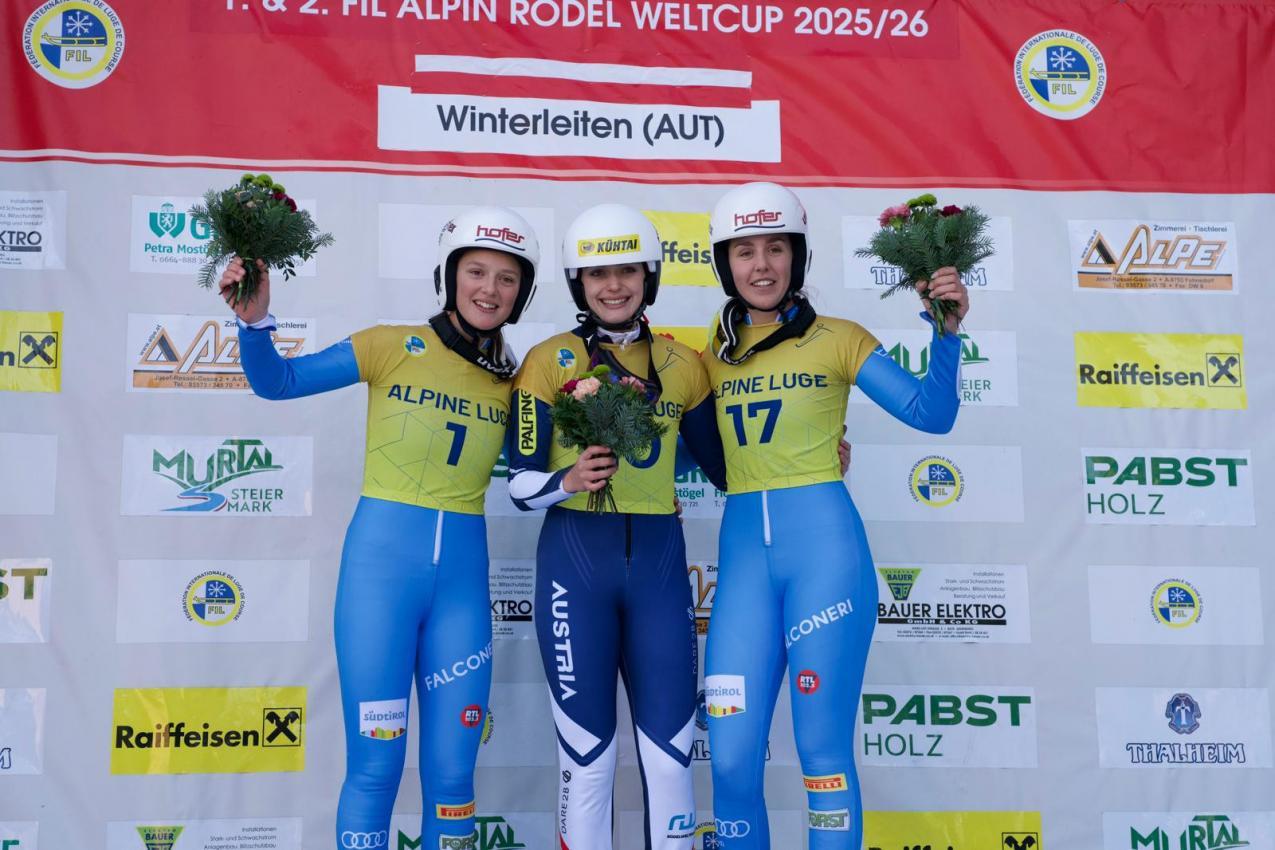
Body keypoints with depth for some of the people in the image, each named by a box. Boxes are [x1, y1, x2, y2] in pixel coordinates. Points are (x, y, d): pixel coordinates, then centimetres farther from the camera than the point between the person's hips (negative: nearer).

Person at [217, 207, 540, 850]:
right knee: (375, 766, 0)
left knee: (451, 773, 8)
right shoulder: (394, 348, -3)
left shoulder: (514, 380, 7)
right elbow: (276, 381, -2)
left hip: (463, 577, 3)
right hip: (381, 564, -3)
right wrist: (255, 319, -20)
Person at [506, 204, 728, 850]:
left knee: (669, 747, 3)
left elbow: (725, 466, 16)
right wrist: (569, 481, -21)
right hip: (576, 559, -2)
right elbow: (522, 484, -2)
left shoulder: (682, 364, 9)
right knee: (586, 752, 4)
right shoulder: (548, 360, 1)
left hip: (658, 560, 2)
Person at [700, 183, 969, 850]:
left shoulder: (837, 340, 3)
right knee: (731, 760, 2)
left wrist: (946, 328, -17)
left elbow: (931, 413, -4)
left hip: (824, 548, -3)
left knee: (823, 753, -1)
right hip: (742, 553, 3)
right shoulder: (712, 357, 12)